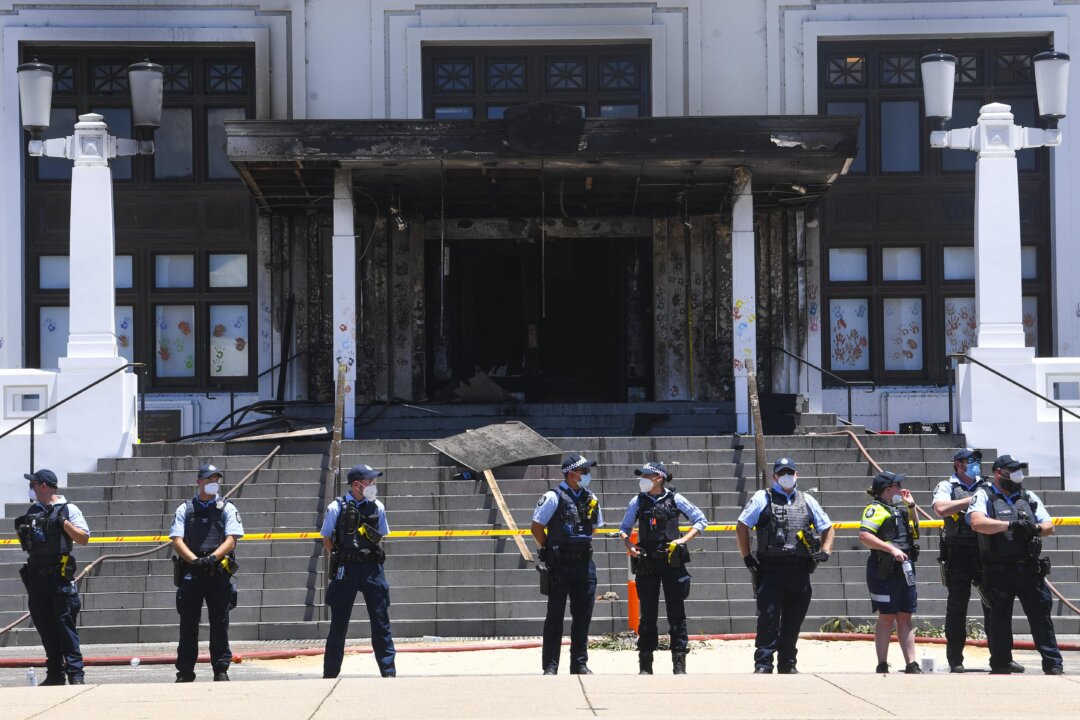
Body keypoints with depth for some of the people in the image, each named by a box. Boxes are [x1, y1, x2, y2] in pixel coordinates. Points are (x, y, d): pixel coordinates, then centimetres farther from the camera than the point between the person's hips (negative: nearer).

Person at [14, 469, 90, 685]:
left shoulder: (68, 509, -2)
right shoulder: (33, 511, 15)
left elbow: (83, 538, -5)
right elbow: (25, 542, 24)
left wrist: (64, 523, -17)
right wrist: (21, 529, 3)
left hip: (60, 577, -6)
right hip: (36, 577, 6)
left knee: (65, 626, -8)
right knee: (45, 628, 7)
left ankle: (75, 673, -6)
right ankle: (55, 674, 12)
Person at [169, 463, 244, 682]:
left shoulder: (227, 508, 9)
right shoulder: (185, 509, 11)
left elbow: (231, 540, -2)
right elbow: (177, 540, 1)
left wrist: (212, 558, -18)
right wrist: (194, 560, -16)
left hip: (218, 573, -1)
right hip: (190, 573, 1)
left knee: (219, 623, 0)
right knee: (188, 624, 3)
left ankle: (221, 670, 5)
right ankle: (185, 671, 9)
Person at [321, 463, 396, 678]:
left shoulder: (377, 507, 5)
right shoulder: (336, 508, -4)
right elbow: (327, 540, 4)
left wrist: (373, 555, 6)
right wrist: (341, 557, -2)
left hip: (372, 568, 2)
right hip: (345, 571, -2)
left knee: (381, 621, -1)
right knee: (339, 623, 4)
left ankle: (388, 671, 3)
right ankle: (330, 673, 12)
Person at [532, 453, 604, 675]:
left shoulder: (591, 500, 10)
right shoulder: (553, 498, -8)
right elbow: (537, 528, -5)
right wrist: (550, 550, -2)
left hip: (584, 564, 6)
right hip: (560, 566, -5)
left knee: (583, 617, 7)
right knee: (555, 617, -2)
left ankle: (580, 664, 15)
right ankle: (550, 666, 1)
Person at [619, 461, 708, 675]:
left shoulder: (675, 500, 2)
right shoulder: (638, 502, 7)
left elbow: (701, 520, 8)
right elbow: (624, 528, 16)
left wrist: (683, 540, -5)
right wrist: (630, 546, -3)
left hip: (672, 562, -2)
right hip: (646, 565, 2)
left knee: (676, 613, -1)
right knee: (648, 615, 4)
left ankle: (679, 664, 1)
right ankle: (645, 664, 8)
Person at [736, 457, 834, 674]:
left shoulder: (807, 501, 17)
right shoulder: (762, 498, 6)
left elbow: (828, 528, 25)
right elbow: (742, 526, 5)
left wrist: (824, 551, 9)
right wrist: (747, 557, -2)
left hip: (799, 572, 4)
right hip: (770, 569, -4)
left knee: (793, 622, 7)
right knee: (768, 619, -10)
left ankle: (788, 665, 15)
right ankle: (763, 664, -9)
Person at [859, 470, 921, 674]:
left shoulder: (899, 510, 18)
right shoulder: (876, 509, -9)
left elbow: (914, 532, 29)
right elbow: (864, 536, -21)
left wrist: (911, 506, 18)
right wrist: (892, 549, -24)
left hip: (904, 569, 8)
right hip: (884, 571, -8)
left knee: (905, 617, 7)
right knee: (886, 617, -4)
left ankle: (911, 665, 8)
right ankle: (882, 666, 1)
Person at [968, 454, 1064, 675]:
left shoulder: (1029, 497, 18)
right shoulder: (984, 496, 4)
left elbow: (1049, 526, 15)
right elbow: (977, 522, -16)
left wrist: (1034, 528, -9)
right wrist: (1011, 525, -22)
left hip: (1029, 569, 3)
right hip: (999, 571, -3)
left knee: (1041, 615, -1)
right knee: (999, 618, 3)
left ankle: (1053, 664, 2)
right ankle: (1001, 664, 12)